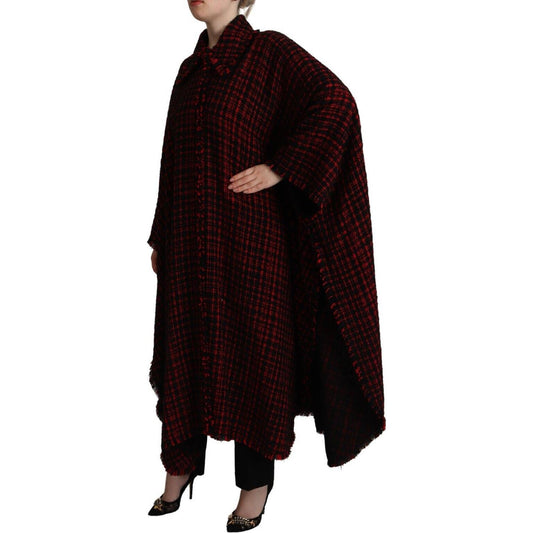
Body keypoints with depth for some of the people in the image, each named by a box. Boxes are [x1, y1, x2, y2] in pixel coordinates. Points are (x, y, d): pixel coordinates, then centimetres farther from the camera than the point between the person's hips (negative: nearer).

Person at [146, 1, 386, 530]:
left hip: (248, 233, -6)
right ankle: (179, 470, 27)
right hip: (192, 239, 6)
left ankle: (256, 485, 16)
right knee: (184, 348, 10)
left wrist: (280, 167, -20)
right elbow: (174, 160, 17)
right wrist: (161, 238, 16)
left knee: (252, 349, 1)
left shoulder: (270, 51, -5)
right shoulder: (190, 69, 15)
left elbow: (336, 101, -18)